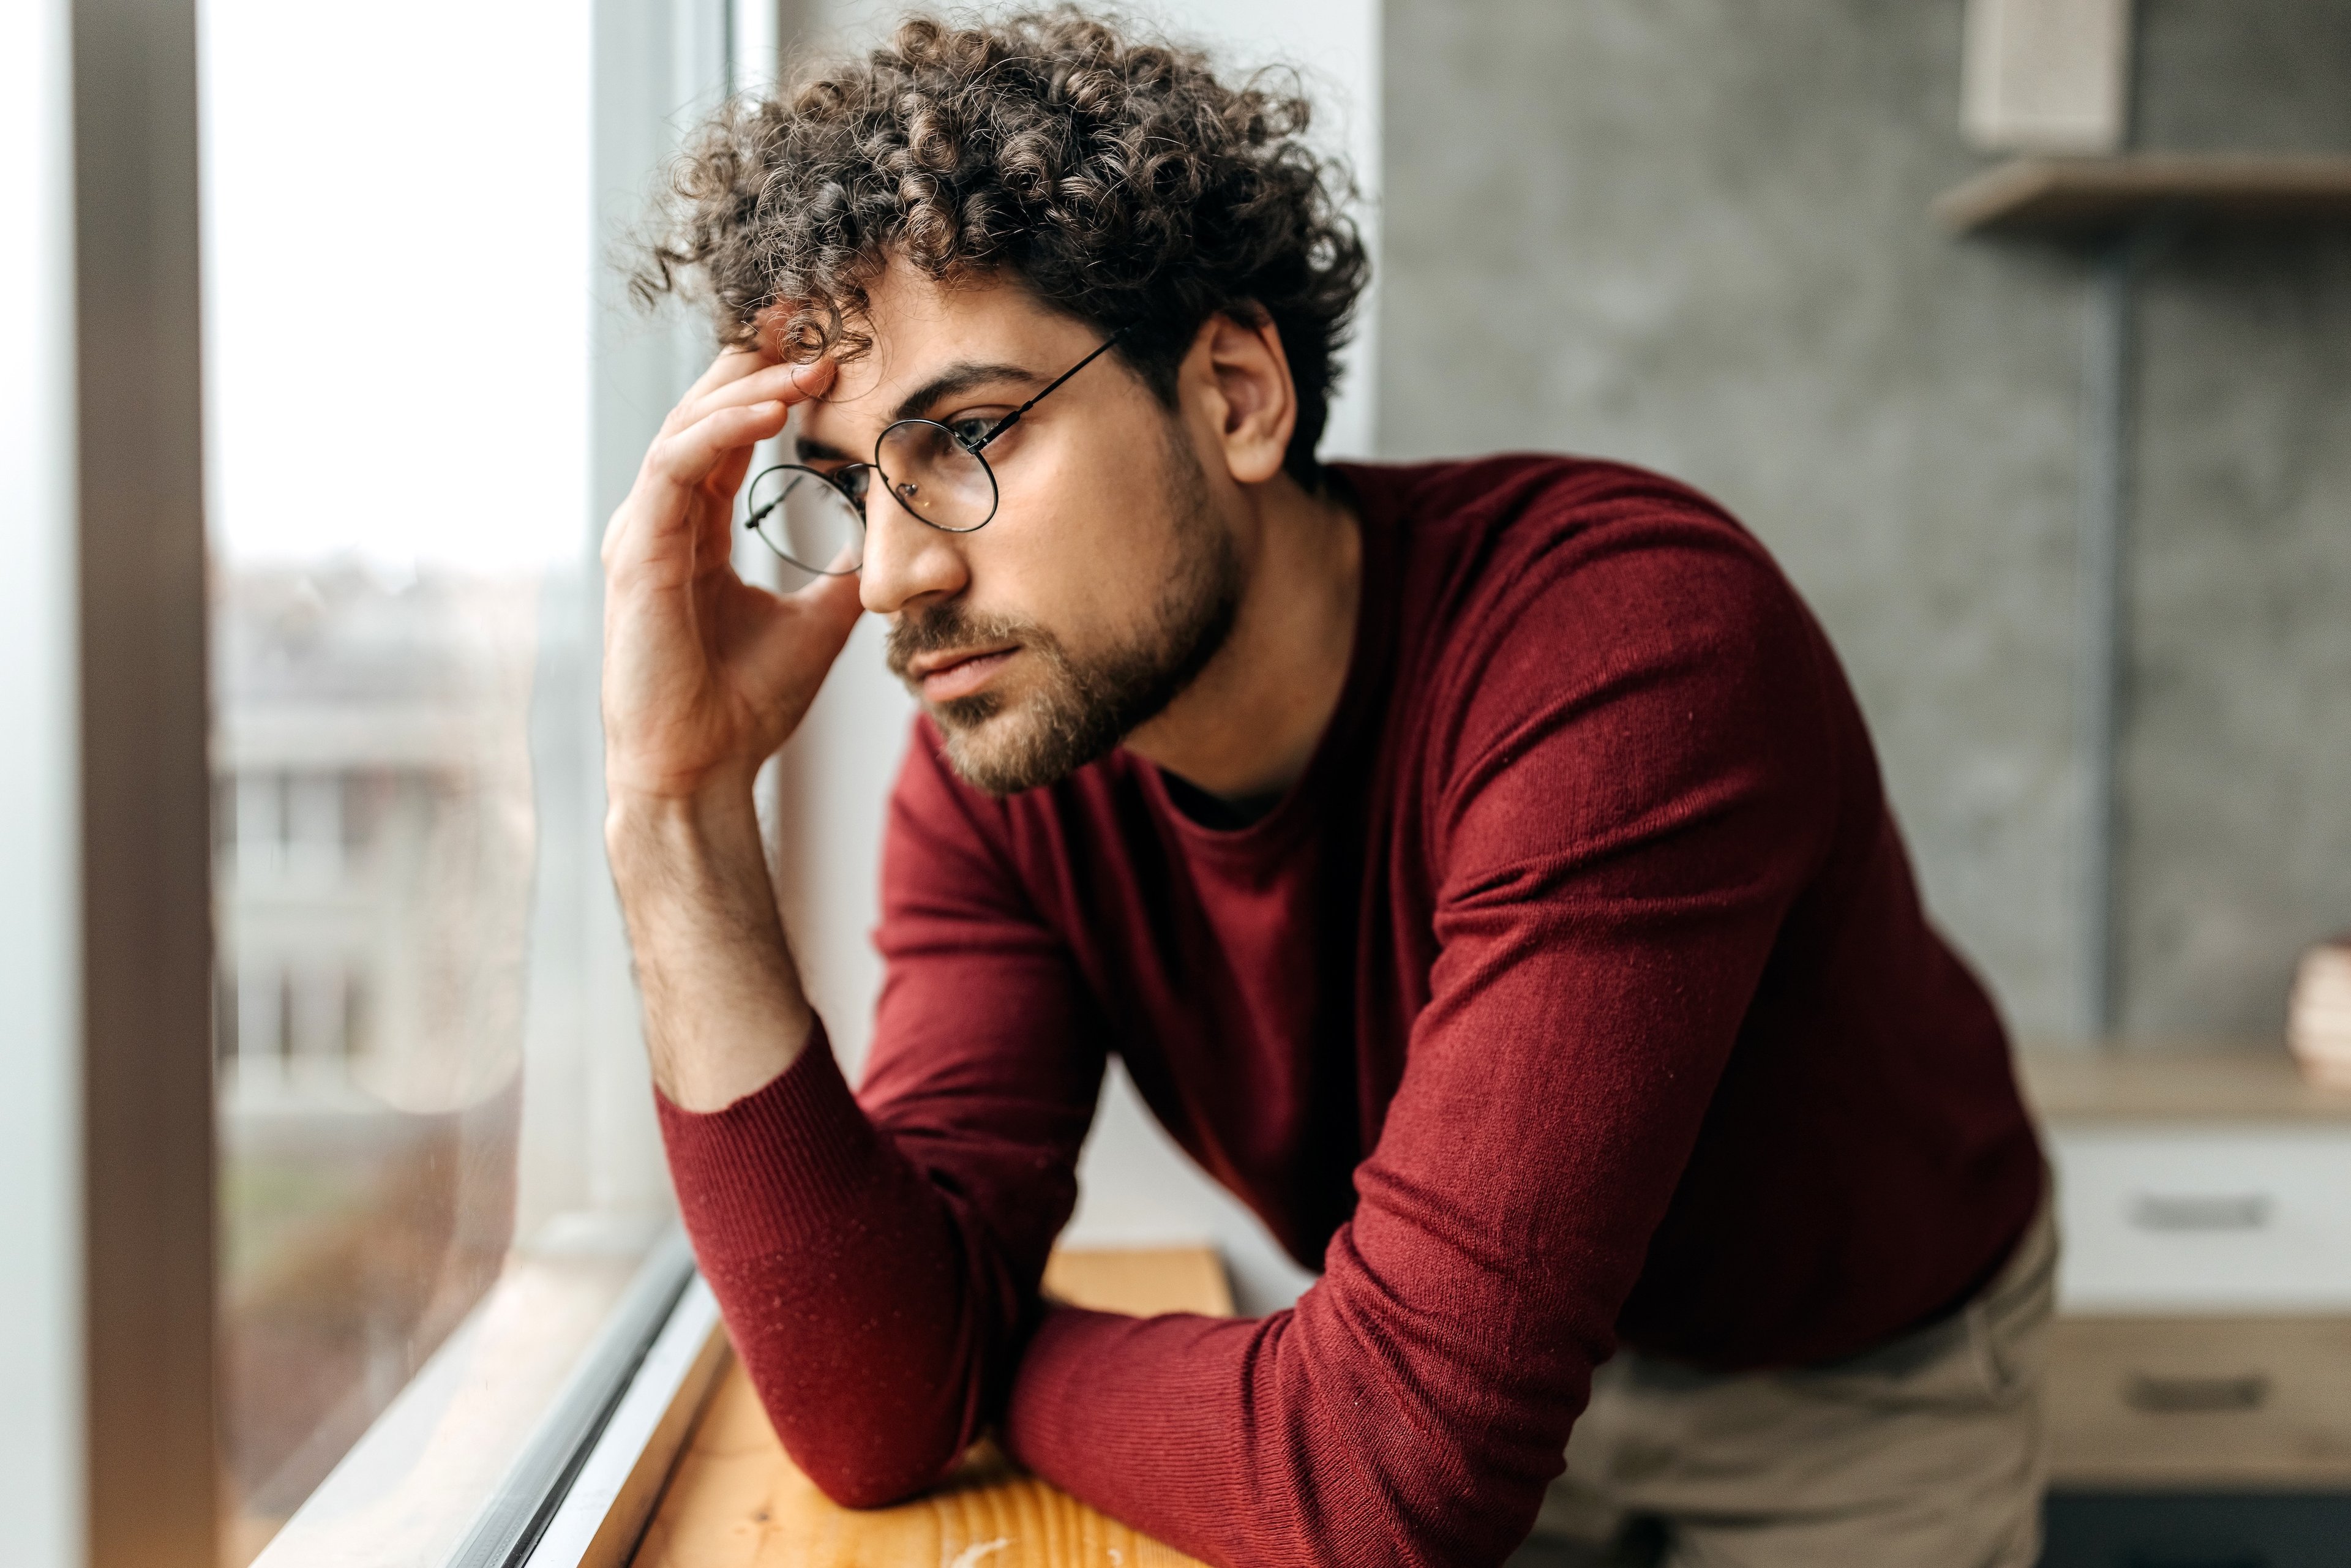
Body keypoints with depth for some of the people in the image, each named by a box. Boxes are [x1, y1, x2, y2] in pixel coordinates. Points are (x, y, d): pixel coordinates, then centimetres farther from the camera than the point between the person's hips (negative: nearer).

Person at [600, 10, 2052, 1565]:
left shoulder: (1633, 639, -37)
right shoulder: (994, 768, -18)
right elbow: (880, 1423, -26)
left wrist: (996, 1355, -22)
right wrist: (682, 813, -32)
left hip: (1855, 1400, -3)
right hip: (1501, 1371, 4)